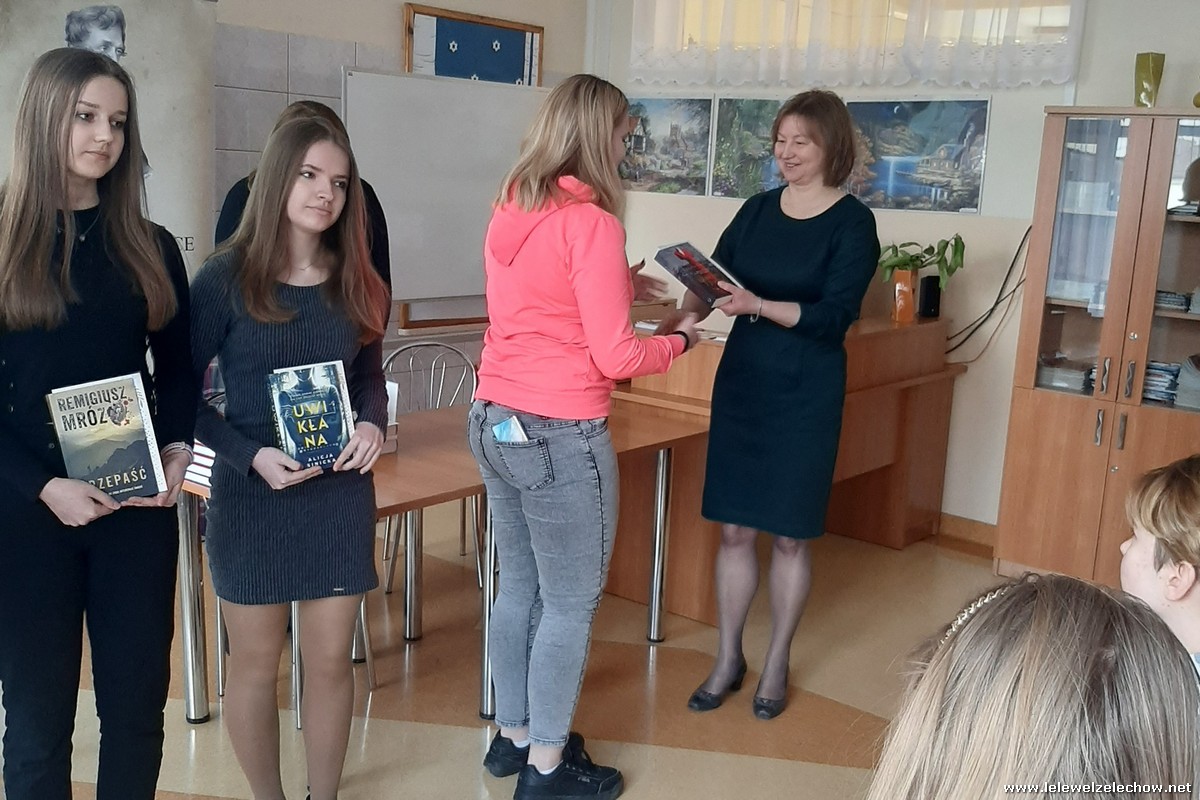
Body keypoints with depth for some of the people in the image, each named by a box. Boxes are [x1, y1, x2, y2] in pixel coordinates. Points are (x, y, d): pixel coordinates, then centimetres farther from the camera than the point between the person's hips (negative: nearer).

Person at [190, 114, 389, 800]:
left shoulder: (357, 284, 3)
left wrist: (374, 425, -8)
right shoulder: (226, 278, -9)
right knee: (256, 661, 12)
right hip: (251, 493, -3)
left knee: (331, 660, 11)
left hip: (342, 493, 3)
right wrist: (252, 456, -19)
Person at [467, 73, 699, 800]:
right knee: (571, 603, 7)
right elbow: (614, 357, -16)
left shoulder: (510, 210, 7)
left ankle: (512, 735, 35)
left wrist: (618, 288, 17)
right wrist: (678, 340, 1)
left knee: (519, 586, 20)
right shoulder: (591, 223, -16)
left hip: (494, 423, 8)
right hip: (559, 436, -8)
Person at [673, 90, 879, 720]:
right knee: (734, 527, 8)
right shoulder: (758, 209, 8)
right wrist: (689, 303, -17)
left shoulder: (852, 223, -7)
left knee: (788, 533, 6)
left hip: (805, 393, -4)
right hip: (740, 382, 4)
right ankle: (727, 660, 23)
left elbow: (833, 316, -16)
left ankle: (776, 665, 24)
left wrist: (757, 305, -29)